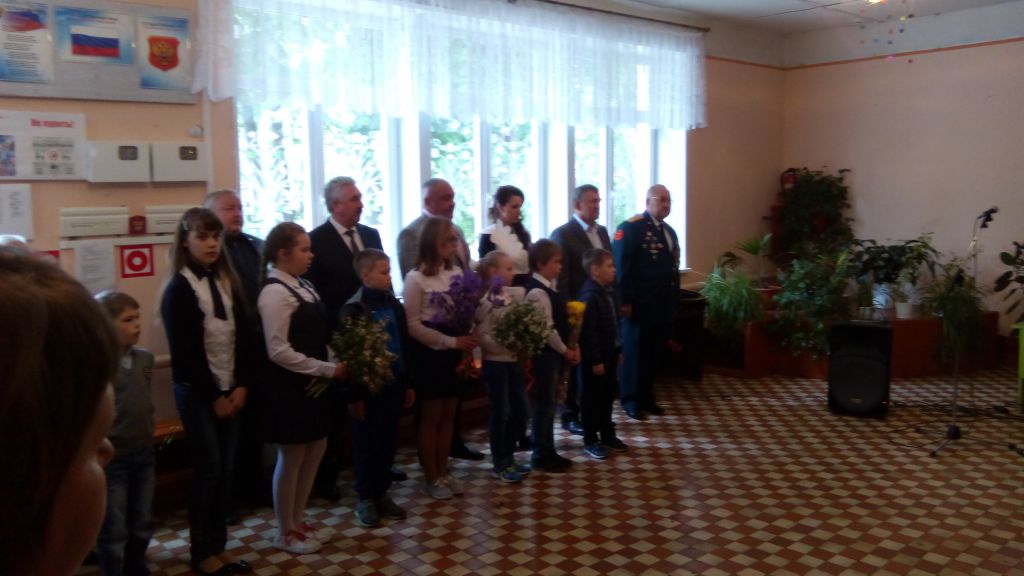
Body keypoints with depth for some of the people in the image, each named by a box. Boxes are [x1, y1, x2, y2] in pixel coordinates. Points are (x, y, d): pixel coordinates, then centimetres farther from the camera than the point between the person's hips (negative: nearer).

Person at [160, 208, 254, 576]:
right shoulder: (179, 288, -9)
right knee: (208, 470, -1)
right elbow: (185, 352, -12)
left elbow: (243, 337, 6)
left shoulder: (226, 281, 8)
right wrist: (214, 397, -11)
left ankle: (218, 546, 20)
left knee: (227, 469, 8)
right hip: (197, 392, -5)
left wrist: (241, 386, -3)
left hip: (230, 389, 5)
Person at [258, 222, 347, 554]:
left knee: (316, 450, 16)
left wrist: (331, 367, -2)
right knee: (291, 458, 5)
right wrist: (328, 369, -19)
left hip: (312, 384, 9)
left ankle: (298, 521, 32)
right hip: (291, 387, -9)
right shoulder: (275, 292, -18)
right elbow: (279, 352, -21)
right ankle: (285, 532, 22)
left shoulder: (303, 286, 8)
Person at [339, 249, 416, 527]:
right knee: (367, 445, 7)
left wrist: (407, 384, 12)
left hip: (392, 386, 5)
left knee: (387, 443, 13)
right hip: (368, 388, -5)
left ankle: (381, 493, 27)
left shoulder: (394, 305, 6)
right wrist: (354, 395, -14)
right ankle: (365, 498, 20)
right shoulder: (353, 310, -13)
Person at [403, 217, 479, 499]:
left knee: (448, 415, 12)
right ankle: (431, 478, 18)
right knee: (431, 417, 5)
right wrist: (451, 342, -19)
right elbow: (412, 325, -14)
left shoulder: (457, 273, 4)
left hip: (454, 353, 5)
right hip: (430, 353, -5)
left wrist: (466, 345, -6)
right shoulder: (416, 278, -11)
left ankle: (443, 472, 25)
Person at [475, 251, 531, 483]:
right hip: (495, 362, -6)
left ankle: (509, 458, 25)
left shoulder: (517, 294, 6)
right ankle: (499, 464, 15)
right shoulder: (486, 301, -12)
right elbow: (482, 336, -17)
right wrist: (505, 347, -23)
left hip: (514, 361, 7)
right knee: (501, 412, 1)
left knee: (522, 410, 10)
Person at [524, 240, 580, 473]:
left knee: (549, 403, 15)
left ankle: (548, 452, 24)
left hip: (554, 353, 9)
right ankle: (541, 455, 10)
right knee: (545, 403, -1)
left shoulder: (548, 287, 11)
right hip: (545, 353, -9)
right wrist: (566, 351, -12)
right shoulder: (538, 292, -19)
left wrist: (571, 347, 8)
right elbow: (547, 329, -20)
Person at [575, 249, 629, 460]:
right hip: (594, 358, -9)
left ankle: (607, 435, 31)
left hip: (610, 353, 9)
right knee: (592, 398, 3)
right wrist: (595, 360, -20)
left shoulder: (609, 291, 8)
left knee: (608, 395, 18)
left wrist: (618, 350, 16)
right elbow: (588, 332, -22)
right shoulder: (589, 296, -21)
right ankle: (590, 440, 14)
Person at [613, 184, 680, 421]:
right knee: (635, 352, 2)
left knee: (655, 352, 11)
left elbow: (672, 267, 18)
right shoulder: (631, 227, -9)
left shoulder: (670, 231, 17)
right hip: (639, 304, -7)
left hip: (662, 304, 7)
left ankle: (647, 398, 22)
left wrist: (673, 299, 13)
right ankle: (631, 401, 12)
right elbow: (621, 266, -15)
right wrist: (625, 301, -18)